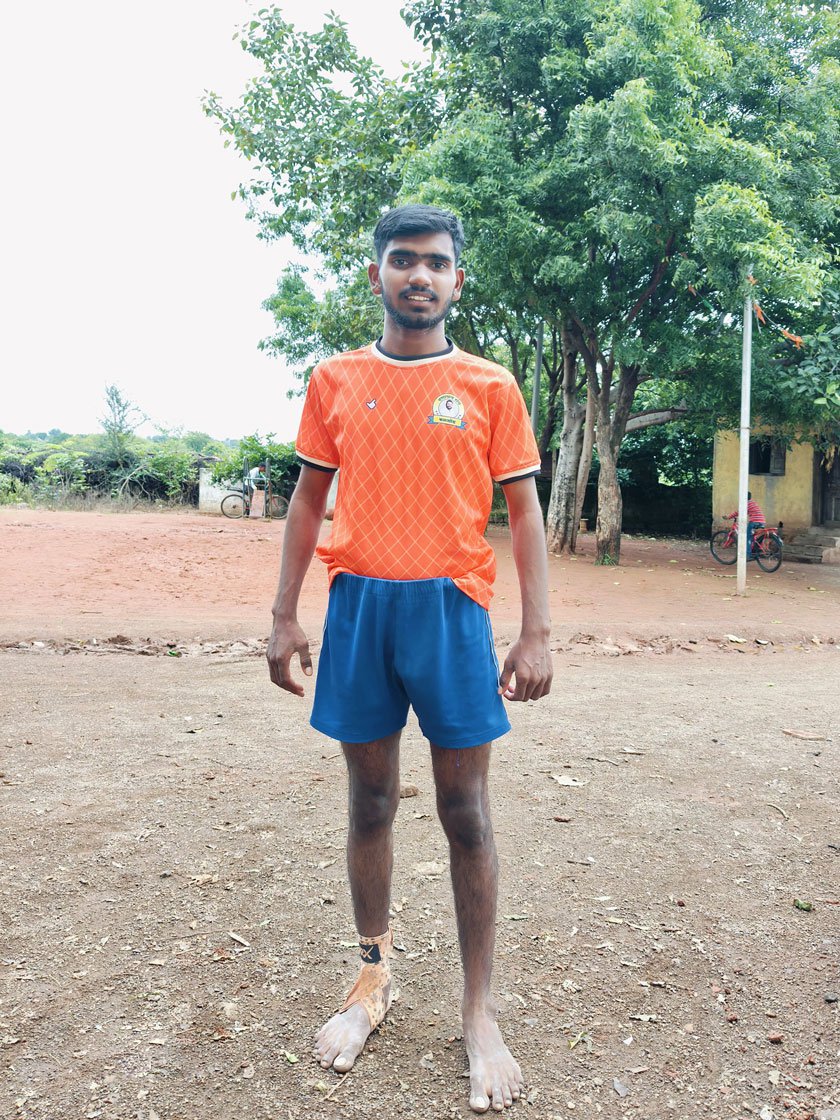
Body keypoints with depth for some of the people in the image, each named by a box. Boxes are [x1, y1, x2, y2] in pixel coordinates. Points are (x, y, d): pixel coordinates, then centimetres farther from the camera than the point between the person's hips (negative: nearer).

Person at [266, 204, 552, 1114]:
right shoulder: (335, 381, 8)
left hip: (450, 605, -2)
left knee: (465, 812, 4)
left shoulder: (490, 387, 2)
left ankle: (479, 1014, 19)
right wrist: (284, 615, 5)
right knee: (370, 801, 12)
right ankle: (372, 979, 31)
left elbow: (523, 509, 2)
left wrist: (535, 632, -5)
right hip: (357, 603, 2)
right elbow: (308, 499, 11)